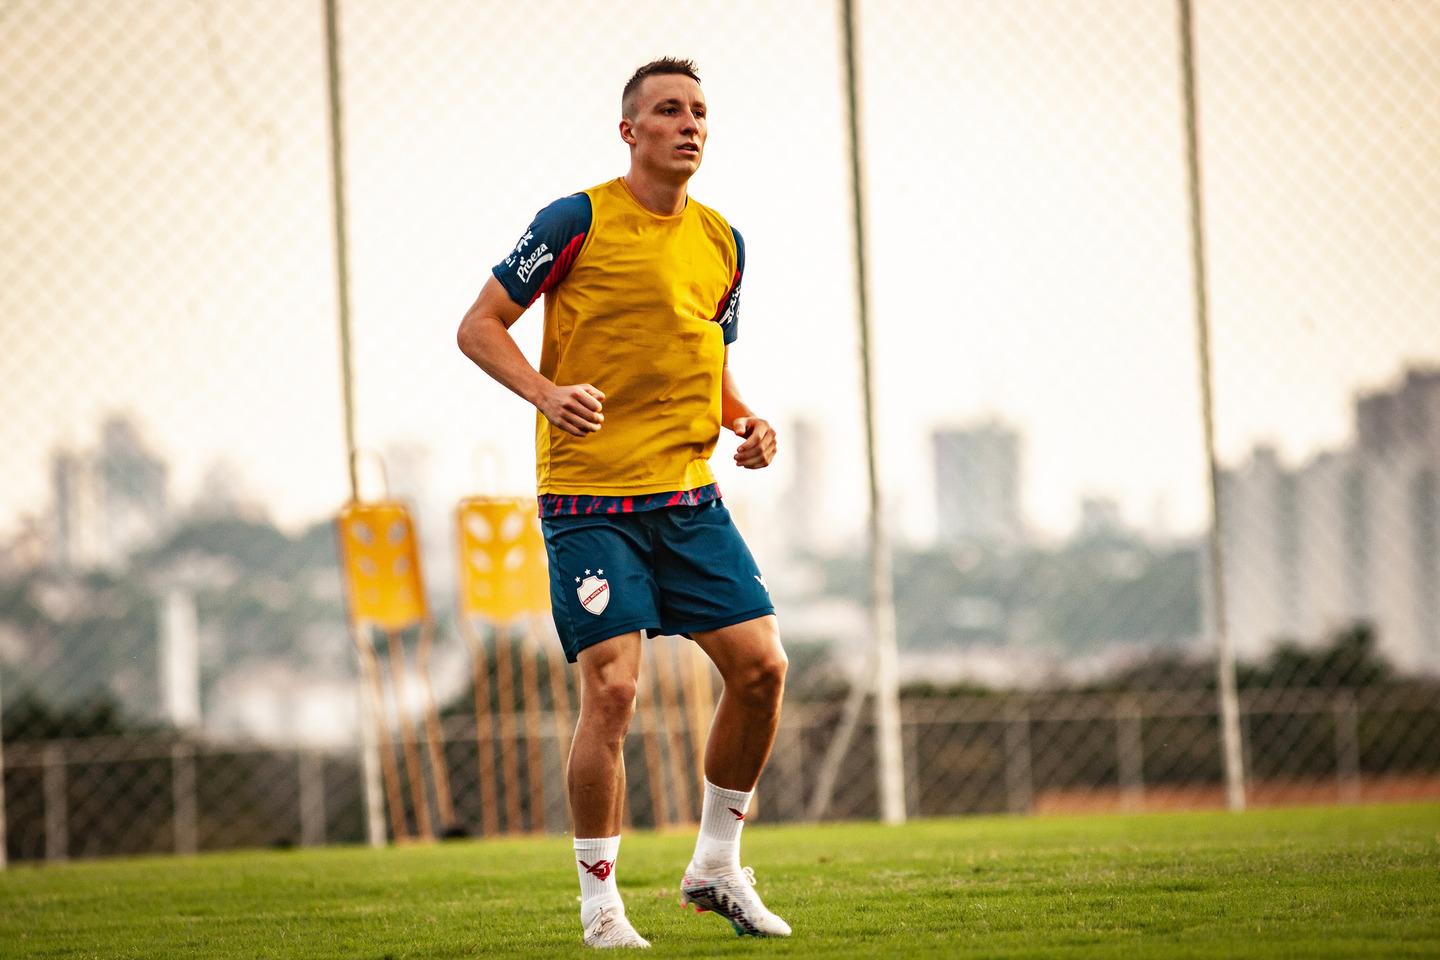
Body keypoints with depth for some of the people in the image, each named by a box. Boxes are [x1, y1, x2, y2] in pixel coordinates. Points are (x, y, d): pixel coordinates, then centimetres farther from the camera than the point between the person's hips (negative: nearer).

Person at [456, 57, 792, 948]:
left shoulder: (722, 242, 12)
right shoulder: (579, 221, -6)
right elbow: (479, 326, -3)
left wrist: (747, 421, 4)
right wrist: (547, 392, -20)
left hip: (689, 494, 6)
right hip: (589, 497, -6)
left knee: (762, 665, -2)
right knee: (613, 688, -12)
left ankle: (717, 865, 16)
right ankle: (601, 903, 2)